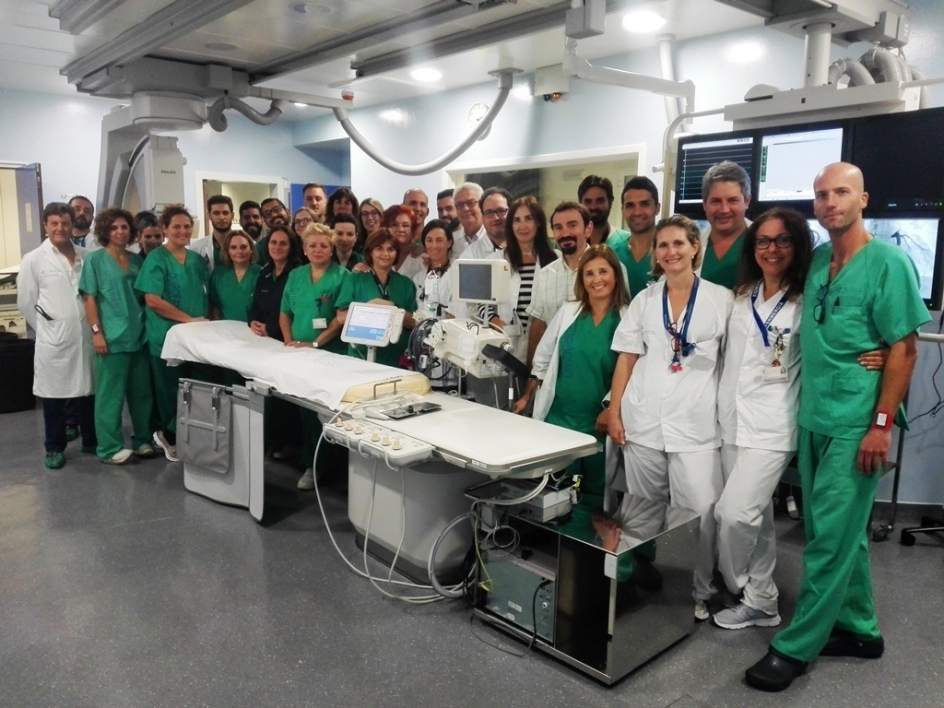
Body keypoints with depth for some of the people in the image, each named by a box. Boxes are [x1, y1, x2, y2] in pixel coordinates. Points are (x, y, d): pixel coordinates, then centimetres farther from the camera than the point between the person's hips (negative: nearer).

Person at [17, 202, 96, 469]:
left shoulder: (86, 257, 5)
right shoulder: (33, 259, -3)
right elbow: (25, 302, 1)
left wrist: (94, 326, 9)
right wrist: (47, 328, 4)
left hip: (86, 336, 3)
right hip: (54, 340, -3)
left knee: (88, 391, 12)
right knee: (54, 396, 7)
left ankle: (91, 441, 26)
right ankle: (54, 448, 20)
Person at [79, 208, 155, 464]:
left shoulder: (136, 260, 13)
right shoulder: (95, 259, 0)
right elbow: (89, 299, -5)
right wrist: (96, 332, -13)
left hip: (139, 334, 5)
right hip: (112, 336, -5)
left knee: (141, 391, 10)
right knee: (110, 393, 1)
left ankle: (142, 439, 22)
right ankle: (110, 448, 9)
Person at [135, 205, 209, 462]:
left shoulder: (197, 259, 11)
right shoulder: (156, 259, -7)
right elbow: (152, 300, -16)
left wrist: (205, 321, 4)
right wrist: (189, 319, -17)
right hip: (166, 335, -6)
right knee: (170, 388, 3)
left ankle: (177, 436, 24)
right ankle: (170, 436, 21)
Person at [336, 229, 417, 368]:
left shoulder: (406, 283, 9)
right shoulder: (355, 280, 5)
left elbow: (414, 323, 3)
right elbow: (341, 318, -2)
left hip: (397, 358, 1)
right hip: (361, 355, -1)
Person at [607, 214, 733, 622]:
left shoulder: (722, 299, 2)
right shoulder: (644, 300, 9)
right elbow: (626, 358, 9)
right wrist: (614, 411, 3)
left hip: (696, 423, -2)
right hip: (643, 420, 3)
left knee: (699, 511, -7)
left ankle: (699, 594, 13)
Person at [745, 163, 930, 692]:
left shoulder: (888, 262, -9)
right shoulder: (816, 261, 9)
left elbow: (904, 349, -11)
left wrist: (882, 424, -15)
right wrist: (803, 407, 11)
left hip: (854, 425, -7)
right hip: (814, 419, 7)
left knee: (831, 538, 0)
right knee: (844, 532, 17)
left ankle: (795, 647, 10)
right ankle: (859, 629, 33)